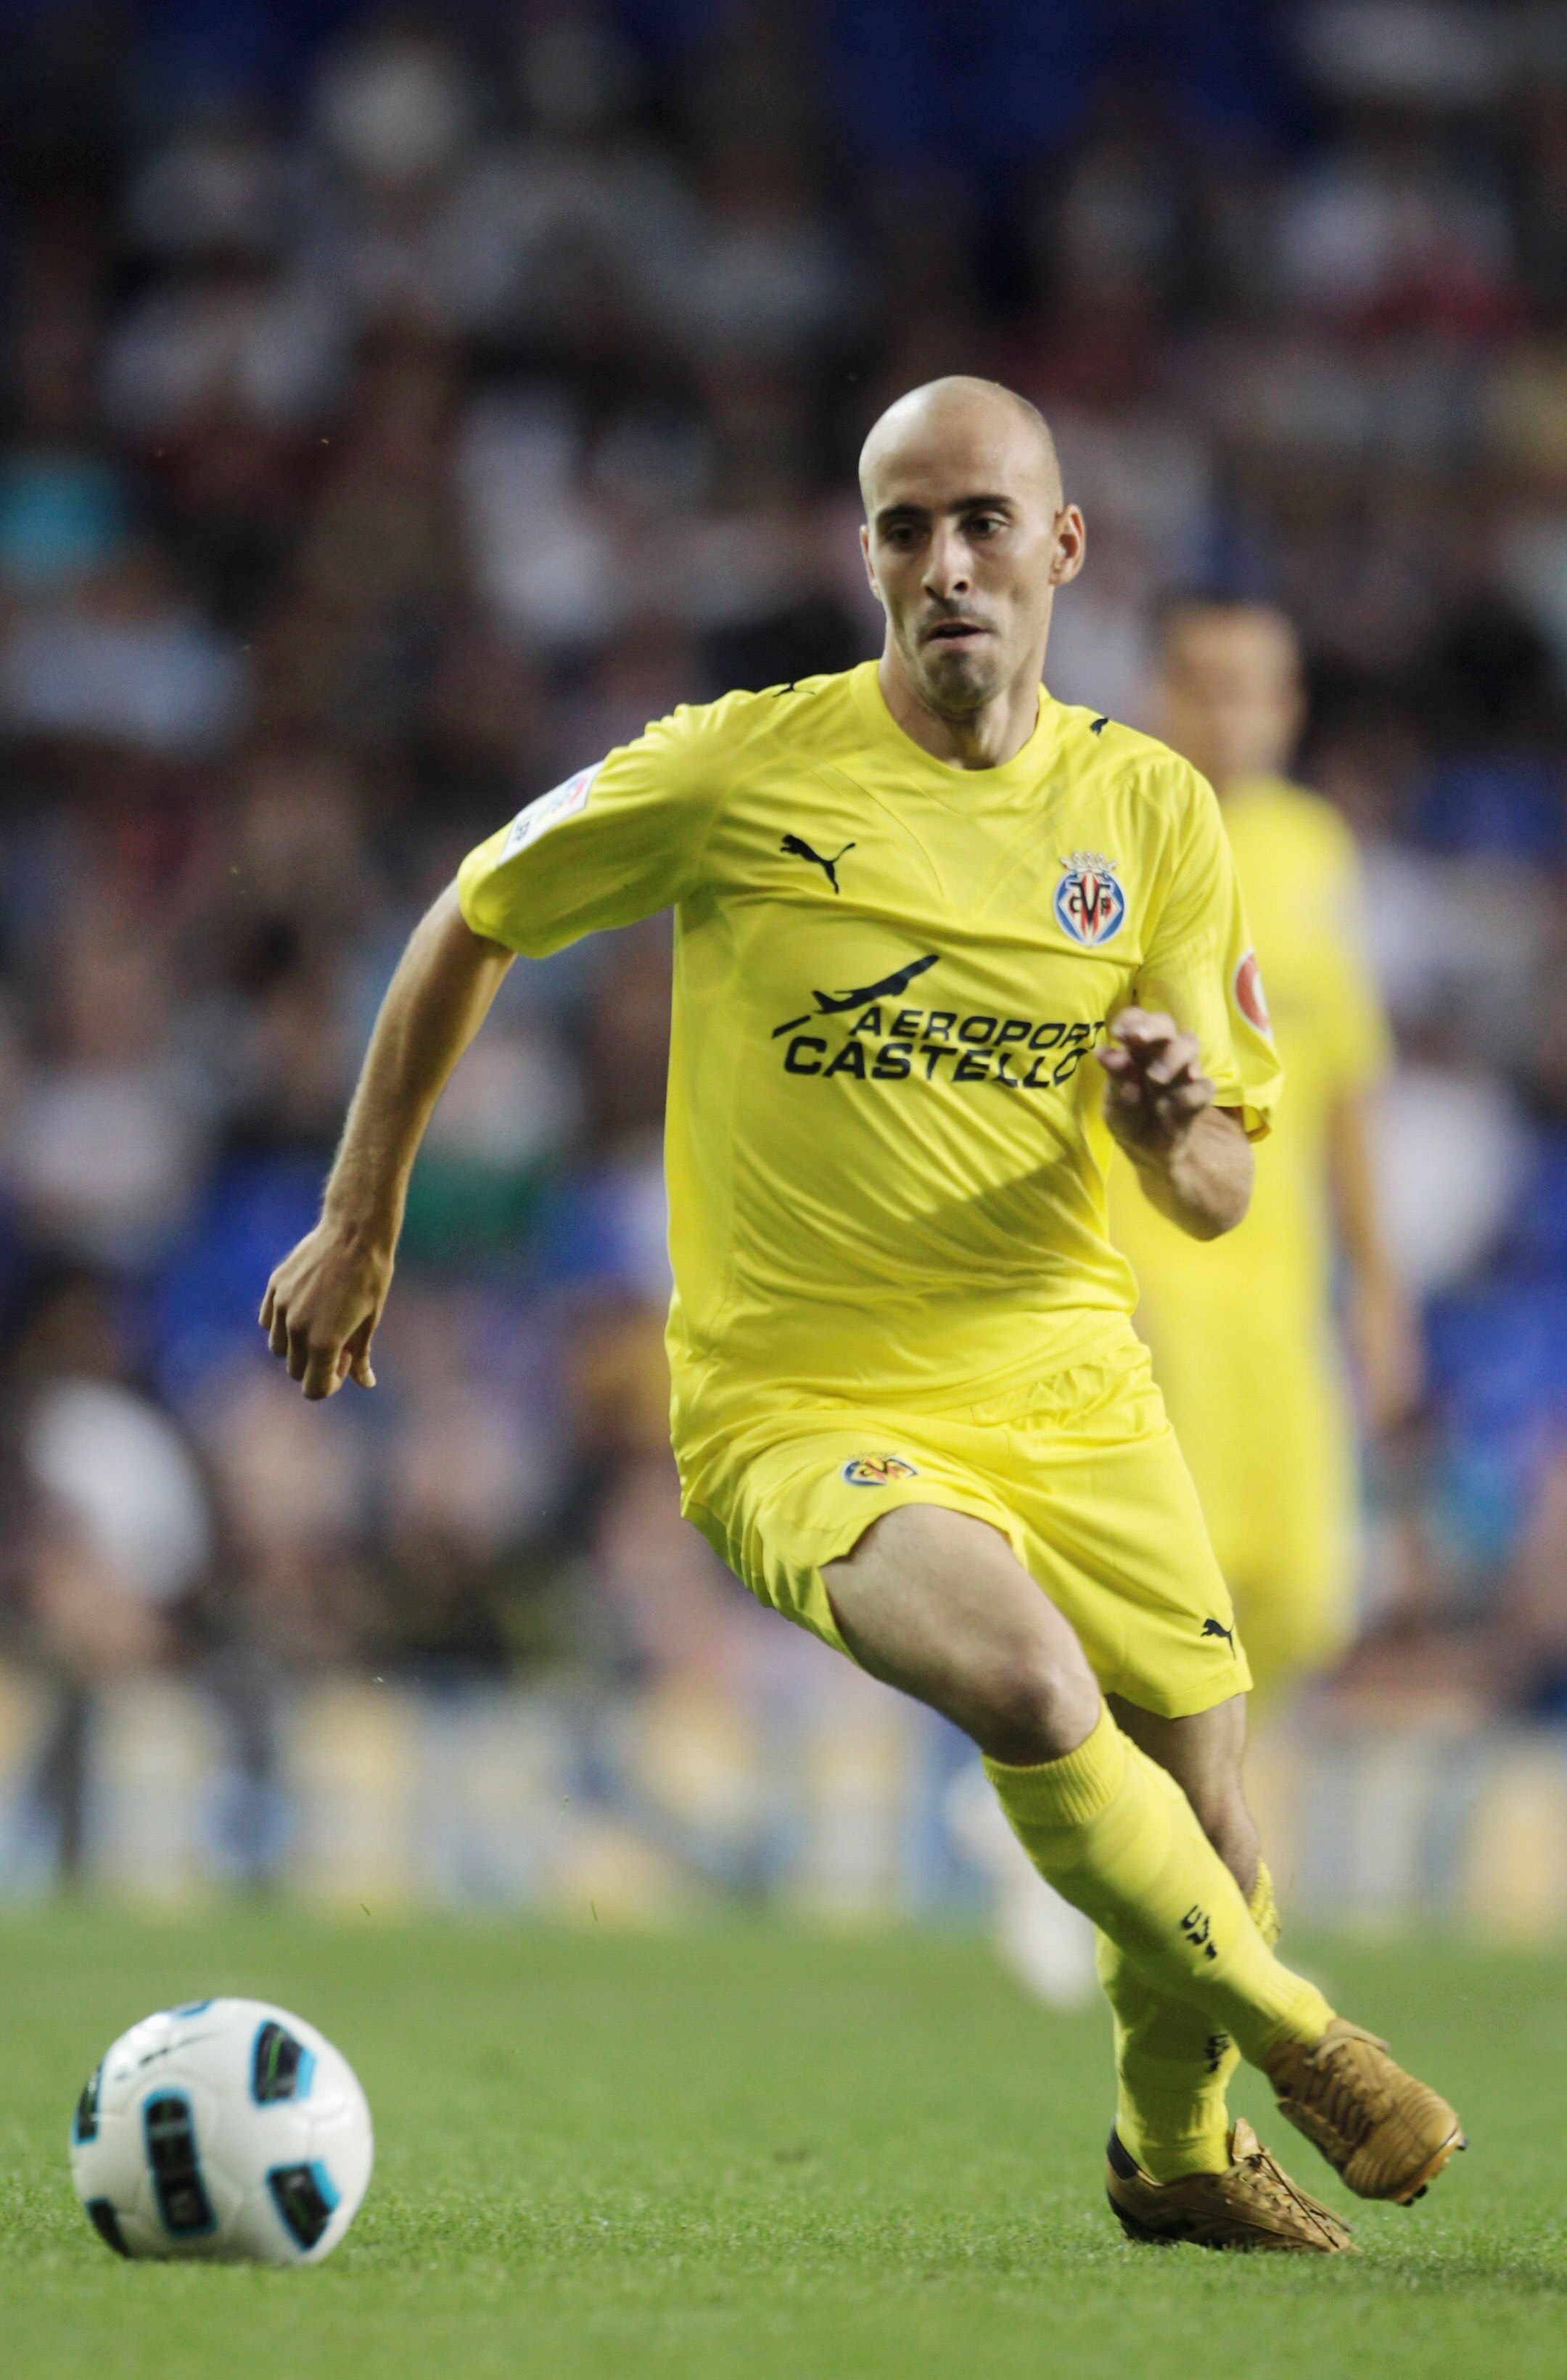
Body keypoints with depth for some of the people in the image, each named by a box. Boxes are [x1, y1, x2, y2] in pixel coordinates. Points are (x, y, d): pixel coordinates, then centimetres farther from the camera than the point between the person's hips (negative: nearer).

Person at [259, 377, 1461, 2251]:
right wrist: (358, 1225, 8)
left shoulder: (1152, 812, 1)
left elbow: (1216, 1193, 5)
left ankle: (1177, 2151, 36)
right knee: (1031, 1686, -32)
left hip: (1066, 1377, 4)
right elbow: (470, 925, 6)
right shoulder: (740, 770, -9)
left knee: (1203, 1847, 4)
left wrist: (1171, 1123, -20)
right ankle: (1286, 2032, -8)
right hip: (800, 1399, -4)